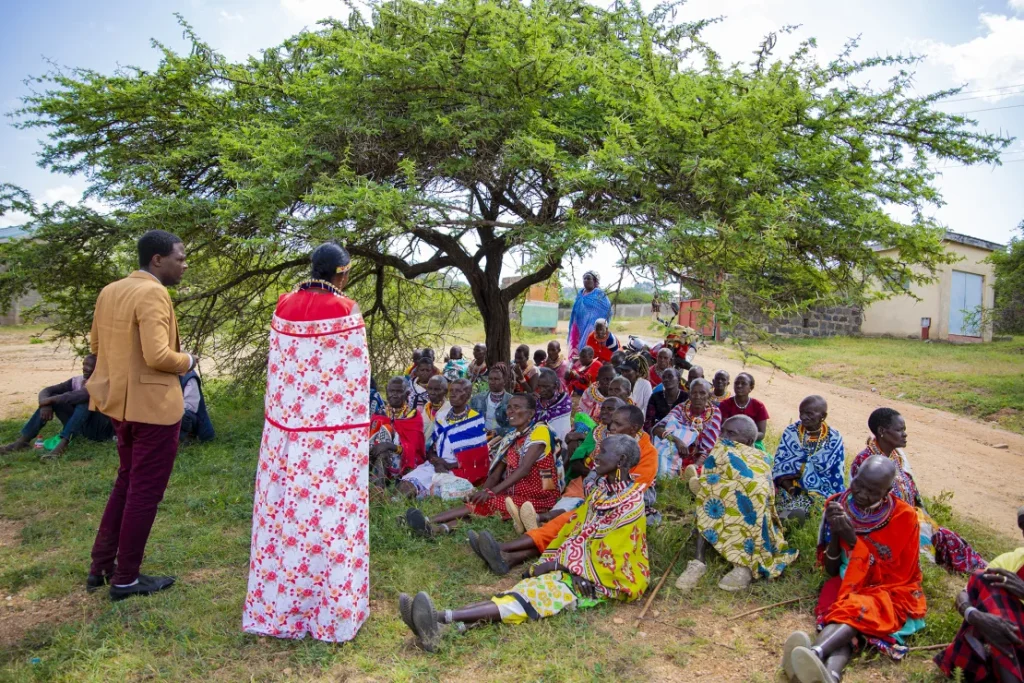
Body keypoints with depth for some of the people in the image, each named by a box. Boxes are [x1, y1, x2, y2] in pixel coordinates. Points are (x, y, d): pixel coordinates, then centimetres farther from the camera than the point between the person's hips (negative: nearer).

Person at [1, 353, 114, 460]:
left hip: (101, 429, -6)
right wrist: (46, 403, -23)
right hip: (82, 427, 6)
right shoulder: (76, 381, 6)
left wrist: (51, 399, -27)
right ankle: (22, 440, -13)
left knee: (85, 399, -32)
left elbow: (81, 395, -33)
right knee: (55, 399, -8)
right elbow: (46, 391, -1)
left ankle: (62, 444, -43)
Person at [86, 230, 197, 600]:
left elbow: (96, 345, 17)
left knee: (126, 482, 23)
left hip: (120, 401, 9)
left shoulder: (110, 291, 8)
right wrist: (187, 361, -9)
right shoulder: (153, 294, -20)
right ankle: (125, 579, 17)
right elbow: (158, 356, -27)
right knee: (145, 491, 5)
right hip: (152, 405, -9)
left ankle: (100, 566, 32)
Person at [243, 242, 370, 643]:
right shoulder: (344, 311, -12)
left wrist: (284, 418, 16)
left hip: (288, 426, 5)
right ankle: (329, 608, 16)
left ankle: (278, 604, 27)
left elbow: (277, 369, 8)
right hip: (332, 430, -5)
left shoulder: (285, 306, 4)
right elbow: (355, 380, -10)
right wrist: (359, 433, -1)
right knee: (329, 509, 4)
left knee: (286, 506, 14)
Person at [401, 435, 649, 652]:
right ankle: (444, 627, -38)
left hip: (595, 581, -7)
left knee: (531, 594, -28)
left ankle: (442, 618, -46)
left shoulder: (631, 504, -15)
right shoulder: (600, 491, 12)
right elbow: (572, 531, 13)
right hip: (573, 568, 7)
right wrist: (545, 562, 0)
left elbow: (605, 556, -17)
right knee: (522, 590, -18)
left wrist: (554, 566, -13)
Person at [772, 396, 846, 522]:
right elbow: (778, 467, -3)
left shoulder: (834, 439, -2)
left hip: (821, 492, 0)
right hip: (788, 488, 0)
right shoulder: (790, 432, 0)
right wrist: (791, 489, -18)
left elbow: (837, 475, -1)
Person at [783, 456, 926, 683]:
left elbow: (899, 575, -12)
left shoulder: (904, 517, -10)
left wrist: (854, 540, -22)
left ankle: (815, 651, -61)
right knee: (846, 613, -33)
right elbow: (831, 570, 0)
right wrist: (834, 534, -20)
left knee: (857, 609, -35)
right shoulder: (838, 504, -4)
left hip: (891, 590, -2)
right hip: (847, 583, 2)